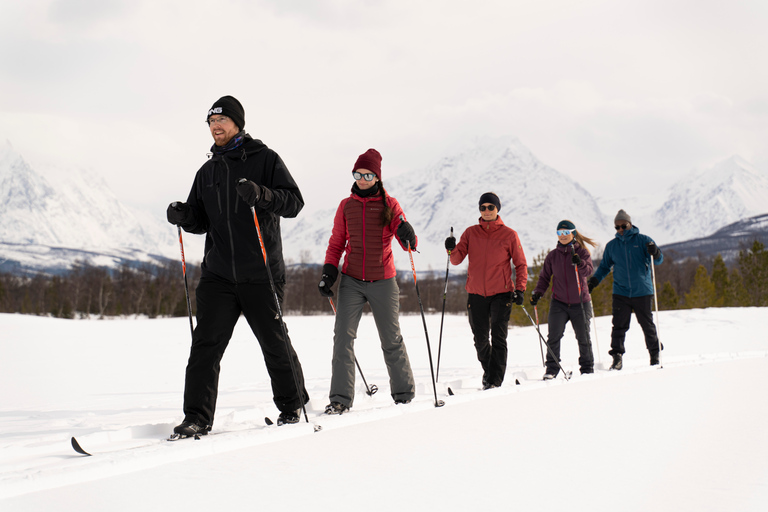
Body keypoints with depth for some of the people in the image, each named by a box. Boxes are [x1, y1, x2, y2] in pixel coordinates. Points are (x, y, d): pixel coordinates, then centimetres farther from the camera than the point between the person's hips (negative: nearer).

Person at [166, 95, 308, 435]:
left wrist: (262, 194, -26)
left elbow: (294, 202, -8)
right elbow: (201, 220, 19)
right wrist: (184, 216, -3)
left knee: (274, 342, 6)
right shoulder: (207, 171, 16)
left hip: (261, 275, -4)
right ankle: (197, 417, -5)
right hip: (218, 274, 4)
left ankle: (292, 405, 24)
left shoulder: (265, 159, 1)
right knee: (206, 343, -7)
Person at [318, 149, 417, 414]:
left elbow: (407, 242, -5)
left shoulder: (389, 205, 1)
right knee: (343, 336, -11)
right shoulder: (346, 206, 7)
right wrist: (329, 271, 0)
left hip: (383, 282, -1)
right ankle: (340, 398, -10)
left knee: (391, 340, 8)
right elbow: (337, 243, 13)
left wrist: (407, 235, -29)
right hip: (351, 281, 1)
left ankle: (403, 393, 23)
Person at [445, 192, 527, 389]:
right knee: (480, 339, 10)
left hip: (501, 293, -3)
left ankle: (495, 380, -8)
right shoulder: (471, 233, 5)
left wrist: (520, 289, -8)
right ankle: (488, 370, 34)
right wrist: (452, 250, -23)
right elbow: (457, 259, -1)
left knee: (498, 338, -9)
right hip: (476, 294, 3)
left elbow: (521, 264, 3)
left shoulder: (509, 235, -1)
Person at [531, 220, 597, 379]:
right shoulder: (552, 255, 6)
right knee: (554, 336, -10)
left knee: (583, 338, 5)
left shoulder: (581, 252, -1)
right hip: (559, 302, 1)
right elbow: (545, 277, 11)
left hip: (579, 302, -1)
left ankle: (587, 368, 20)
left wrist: (579, 263, -37)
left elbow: (588, 271, -17)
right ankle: (552, 369, -2)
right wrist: (538, 293, -4)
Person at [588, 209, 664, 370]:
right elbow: (604, 266, 20)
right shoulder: (611, 245, 11)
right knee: (619, 326, -6)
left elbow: (659, 260, -3)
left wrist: (655, 252, -26)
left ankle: (655, 354, 20)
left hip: (642, 292, -2)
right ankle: (617, 356, -3)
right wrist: (594, 280, 4)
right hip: (620, 292, 2)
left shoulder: (643, 240, 1)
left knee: (647, 325, 5)